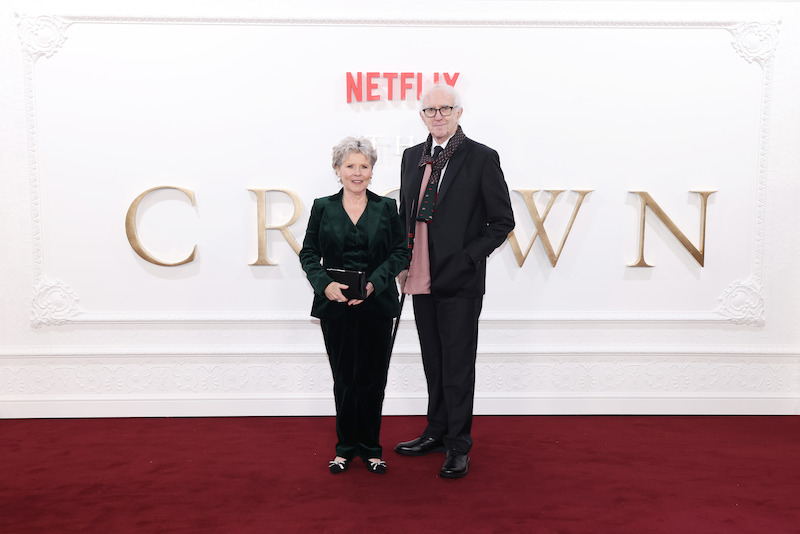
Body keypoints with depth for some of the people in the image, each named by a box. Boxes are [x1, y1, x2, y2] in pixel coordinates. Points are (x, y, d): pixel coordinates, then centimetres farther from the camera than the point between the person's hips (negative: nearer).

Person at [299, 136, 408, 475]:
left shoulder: (386, 208, 6)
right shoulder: (323, 208, 7)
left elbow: (401, 253, 1)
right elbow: (308, 254, 5)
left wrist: (373, 283, -13)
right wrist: (325, 283, -13)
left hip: (377, 306, 0)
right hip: (335, 307, 0)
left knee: (372, 379, 4)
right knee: (344, 379, 8)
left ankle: (370, 447, 21)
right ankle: (346, 446, 24)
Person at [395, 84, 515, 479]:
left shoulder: (482, 158, -6)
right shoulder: (412, 157, 11)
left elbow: (502, 221, -5)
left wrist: (468, 257, -13)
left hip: (460, 282, -5)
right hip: (422, 279, 6)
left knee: (458, 365, 3)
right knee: (433, 363, 17)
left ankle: (458, 446, 18)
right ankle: (437, 432, 33)